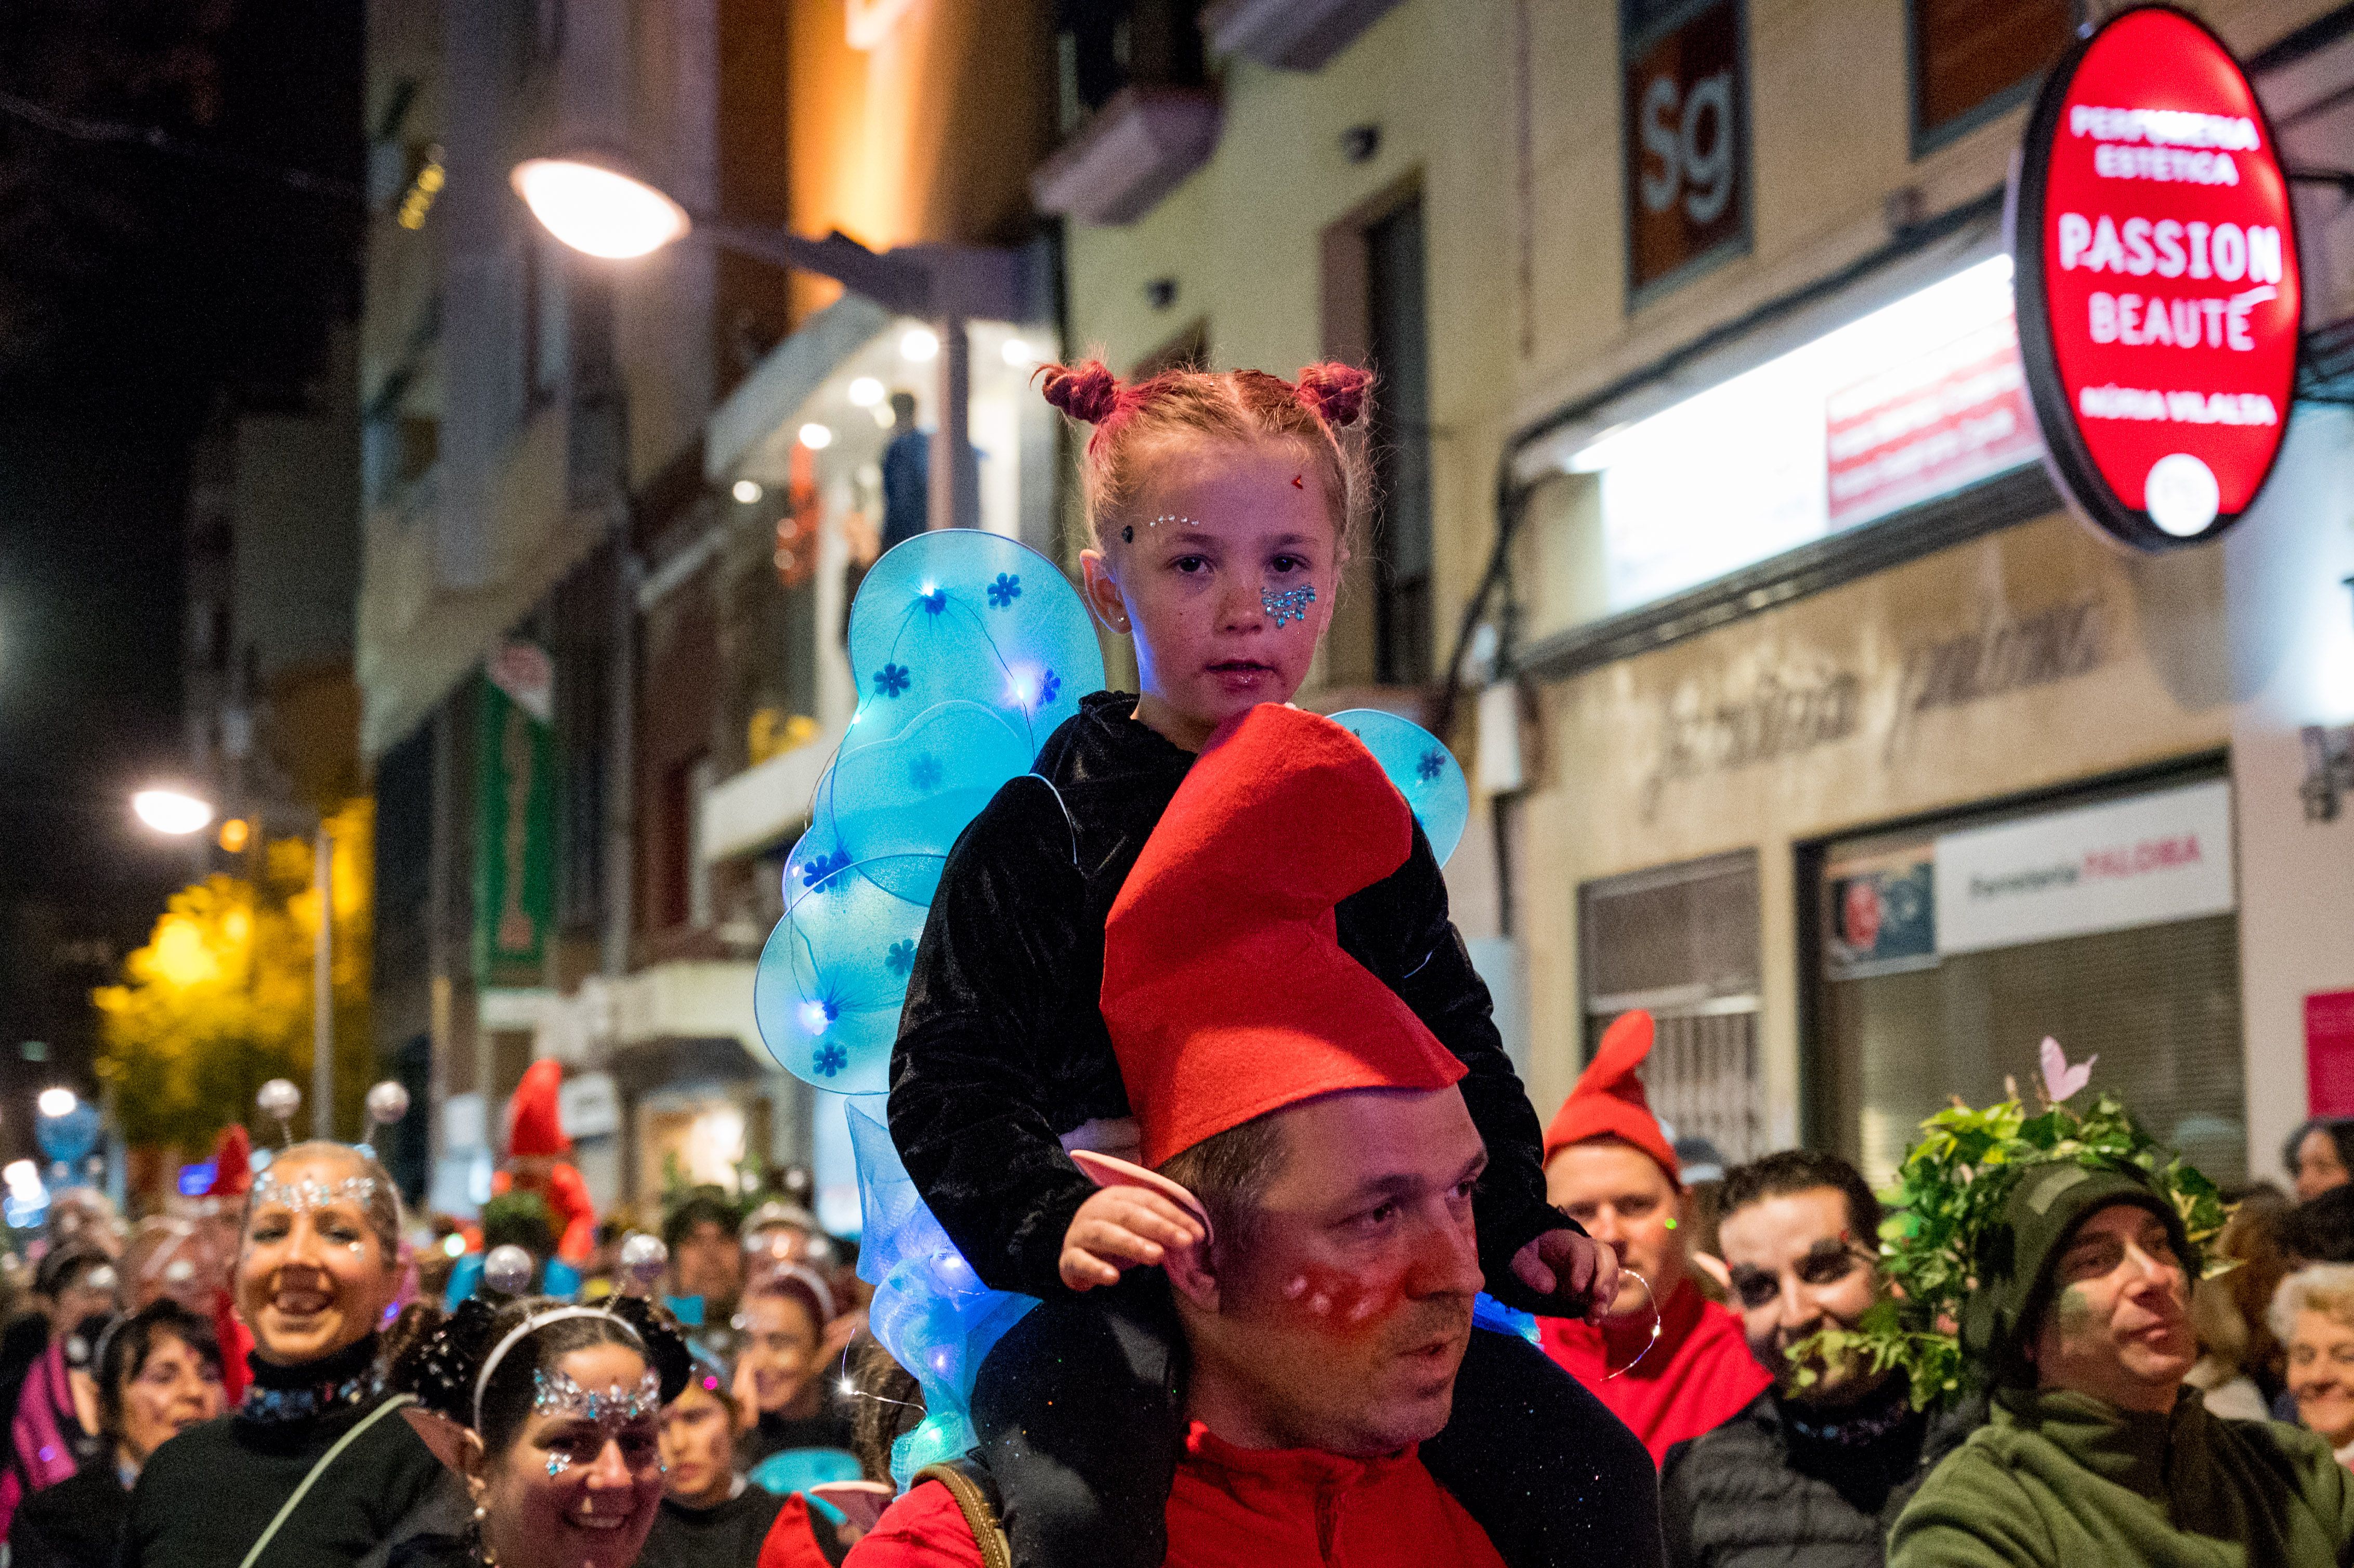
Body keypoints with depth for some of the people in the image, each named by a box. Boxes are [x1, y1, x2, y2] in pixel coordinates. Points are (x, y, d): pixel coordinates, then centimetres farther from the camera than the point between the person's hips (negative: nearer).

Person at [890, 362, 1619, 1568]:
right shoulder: (1045, 829, -1)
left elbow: (1459, 1056, 22)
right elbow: (946, 1080, -7)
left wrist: (1519, 1228, 7)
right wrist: (1054, 1219, -24)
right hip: (1118, 1289, -4)